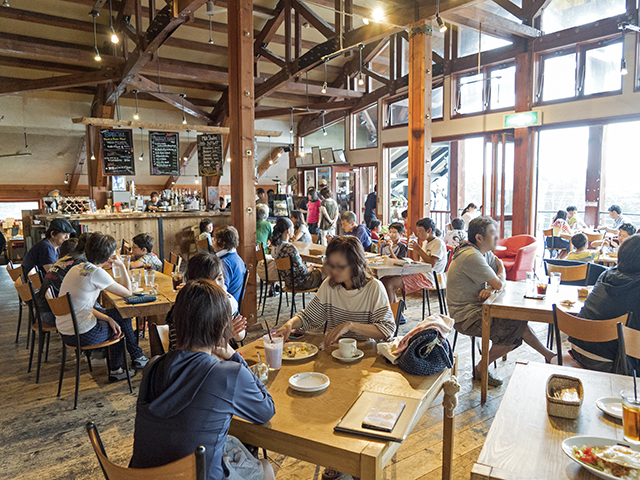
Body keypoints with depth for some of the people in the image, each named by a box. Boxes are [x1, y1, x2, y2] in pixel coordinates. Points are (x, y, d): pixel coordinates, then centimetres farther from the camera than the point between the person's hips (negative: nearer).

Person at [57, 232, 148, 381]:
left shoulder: (77, 268, 7)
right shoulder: (97, 273, -20)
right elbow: (127, 292, -9)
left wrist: (108, 318, 2)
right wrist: (121, 265, -1)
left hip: (64, 331, 8)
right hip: (81, 335, -8)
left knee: (113, 316, 25)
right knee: (123, 316, 14)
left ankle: (115, 370, 34)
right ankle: (137, 358, 32)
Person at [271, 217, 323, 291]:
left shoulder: (274, 245, -4)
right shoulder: (290, 248, -32)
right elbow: (302, 271, -25)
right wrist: (310, 269, -5)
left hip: (288, 281, 9)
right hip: (299, 283, -9)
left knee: (317, 270, 28)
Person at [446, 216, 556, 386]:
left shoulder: (486, 253, 7)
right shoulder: (471, 256, -24)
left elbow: (502, 281, 8)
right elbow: (499, 284, -23)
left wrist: (490, 288, -15)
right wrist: (500, 266, -1)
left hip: (477, 307, 9)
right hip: (465, 317, -9)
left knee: (518, 322, 1)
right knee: (514, 330, -16)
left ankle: (548, 355, 17)